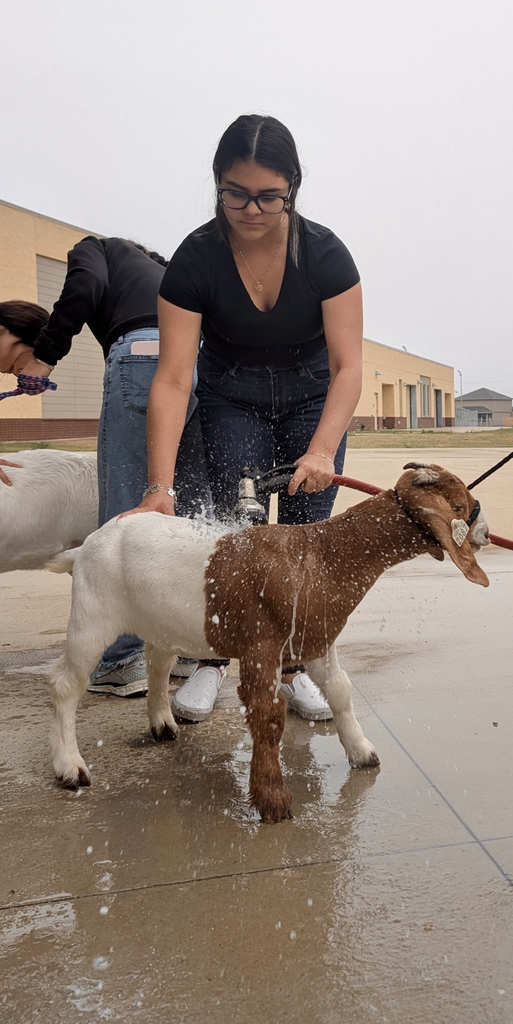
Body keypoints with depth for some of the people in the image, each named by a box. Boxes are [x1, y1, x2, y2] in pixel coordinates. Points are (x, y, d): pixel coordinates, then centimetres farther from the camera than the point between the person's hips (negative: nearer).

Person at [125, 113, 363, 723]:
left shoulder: (325, 253, -21)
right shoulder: (195, 260, -22)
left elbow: (347, 366, -23)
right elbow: (172, 380, -28)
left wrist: (322, 450, -40)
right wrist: (160, 486, -37)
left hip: (313, 401, 1)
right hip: (231, 402, 0)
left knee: (304, 534, -7)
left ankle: (292, 669, 5)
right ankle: (212, 661, 3)